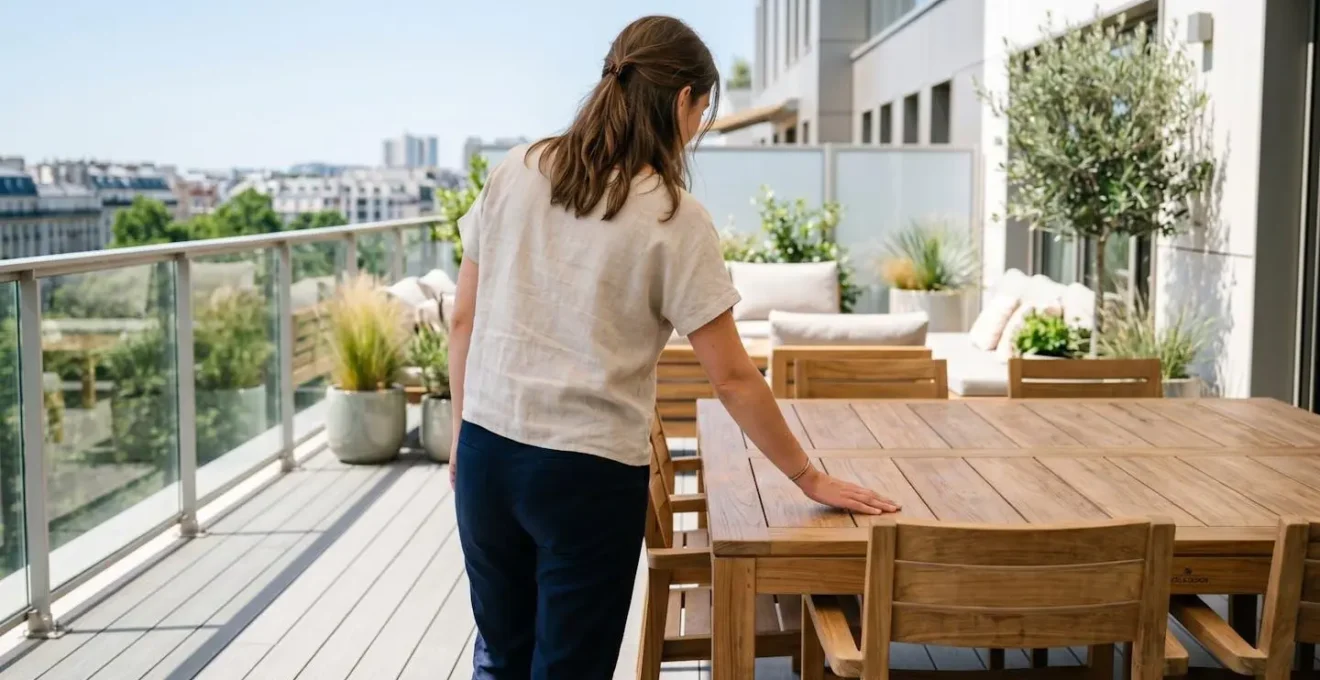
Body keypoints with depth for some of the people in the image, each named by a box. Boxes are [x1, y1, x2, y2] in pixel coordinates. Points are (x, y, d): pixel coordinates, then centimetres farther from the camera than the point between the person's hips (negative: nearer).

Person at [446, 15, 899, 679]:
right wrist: (811, 479, 3)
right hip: (590, 472, -4)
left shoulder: (515, 174, 2)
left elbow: (463, 322, 7)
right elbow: (733, 379, -8)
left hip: (488, 451, 5)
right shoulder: (674, 217, -10)